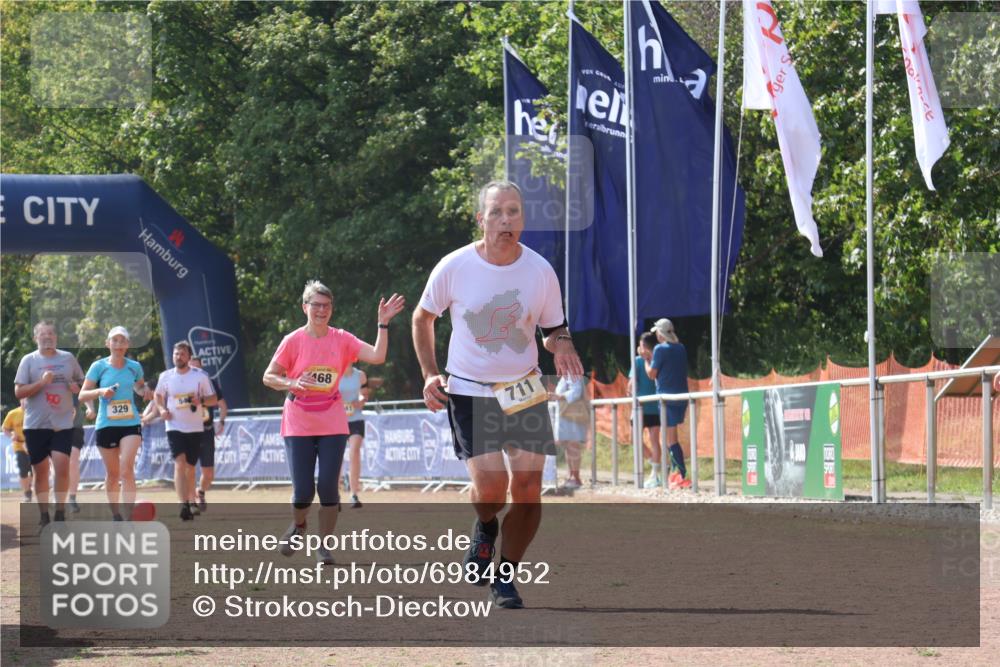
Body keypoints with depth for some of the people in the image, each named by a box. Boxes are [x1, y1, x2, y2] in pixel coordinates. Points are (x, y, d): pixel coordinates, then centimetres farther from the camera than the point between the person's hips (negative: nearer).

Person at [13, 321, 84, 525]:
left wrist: (77, 387, -3)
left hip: (63, 423, 0)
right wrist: (42, 382, -16)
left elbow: (82, 384, 19)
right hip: (36, 424, 0)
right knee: (40, 471, 5)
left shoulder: (68, 358, 8)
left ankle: (60, 513, -3)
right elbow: (19, 392, -3)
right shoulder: (29, 360, 2)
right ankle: (43, 516, 14)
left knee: (62, 466, -14)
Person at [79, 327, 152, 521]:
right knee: (112, 474, 8)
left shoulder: (134, 367, 5)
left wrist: (145, 392, 1)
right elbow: (82, 396, -1)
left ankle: (129, 517, -22)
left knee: (127, 469, -17)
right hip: (105, 425, 0)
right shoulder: (98, 366, -1)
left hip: (131, 424, 0)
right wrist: (100, 391, -20)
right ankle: (115, 516, 24)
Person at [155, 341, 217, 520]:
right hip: (175, 427, -1)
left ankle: (189, 499, 28)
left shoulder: (200, 377, -2)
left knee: (190, 466, 10)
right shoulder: (165, 376, 1)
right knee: (180, 463, -18)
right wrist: (162, 409, -1)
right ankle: (184, 505, -27)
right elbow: (158, 395, 18)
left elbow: (213, 399, 3)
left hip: (195, 428, 1)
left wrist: (201, 400, -17)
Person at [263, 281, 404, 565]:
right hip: (298, 426, -1)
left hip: (332, 425, 1)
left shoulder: (342, 339, -1)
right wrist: (292, 384, -22)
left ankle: (324, 545, 8)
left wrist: (383, 323, -18)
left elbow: (377, 356, -11)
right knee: (303, 492, -5)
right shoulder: (293, 341, -5)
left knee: (328, 487, -7)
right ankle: (298, 526, 29)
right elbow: (268, 377, -3)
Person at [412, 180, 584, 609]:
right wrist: (430, 374, -2)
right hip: (468, 393, -2)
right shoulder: (454, 267, -8)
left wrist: (561, 344, -15)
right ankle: (485, 529, 20)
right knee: (490, 487, -17)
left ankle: (505, 579, 11)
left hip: (524, 392, 2)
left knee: (528, 488, -8)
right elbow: (422, 319, 8)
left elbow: (554, 330, 10)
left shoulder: (540, 271, -4)